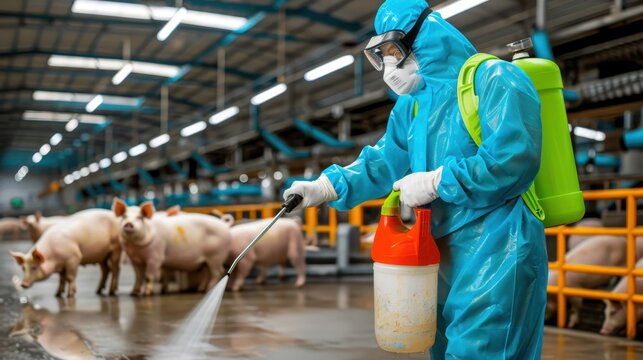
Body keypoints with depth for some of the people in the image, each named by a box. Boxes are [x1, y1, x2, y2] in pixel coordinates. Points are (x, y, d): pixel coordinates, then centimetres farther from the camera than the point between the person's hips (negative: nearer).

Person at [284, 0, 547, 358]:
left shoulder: (494, 80, -14)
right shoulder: (412, 105, 15)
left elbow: (513, 160, -25)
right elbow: (385, 162, 11)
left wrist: (435, 182, -19)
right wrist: (327, 186, -3)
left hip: (497, 251, -9)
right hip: (444, 255, 9)